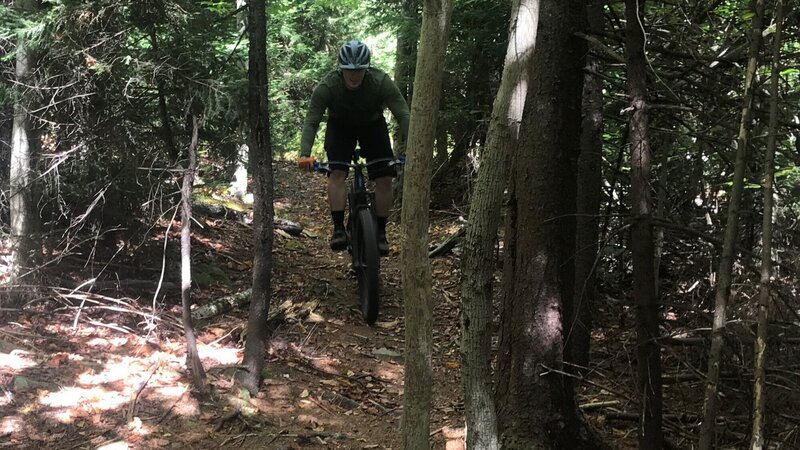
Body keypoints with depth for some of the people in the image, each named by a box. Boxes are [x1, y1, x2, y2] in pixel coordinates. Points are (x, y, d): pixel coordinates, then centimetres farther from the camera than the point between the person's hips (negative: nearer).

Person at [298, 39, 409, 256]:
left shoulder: (381, 82, -31)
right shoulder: (327, 86, -31)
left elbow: (403, 115, -32)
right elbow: (311, 122, -30)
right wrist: (305, 155, -45)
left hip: (372, 125, 0)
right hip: (340, 126, 0)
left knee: (384, 178, -12)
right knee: (337, 173, -21)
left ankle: (380, 232, 0)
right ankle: (338, 229, -14)